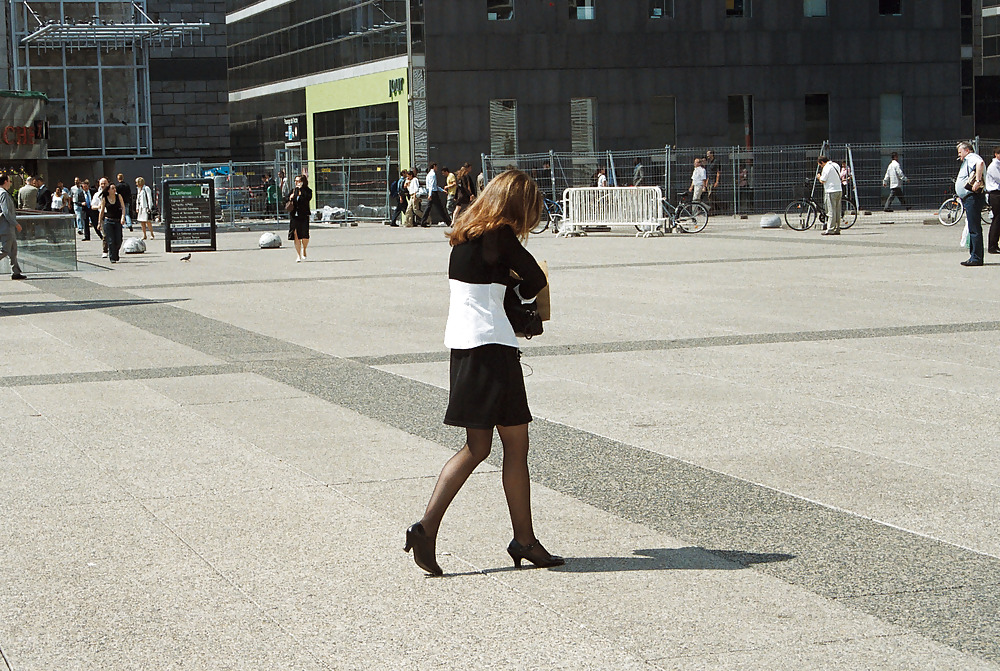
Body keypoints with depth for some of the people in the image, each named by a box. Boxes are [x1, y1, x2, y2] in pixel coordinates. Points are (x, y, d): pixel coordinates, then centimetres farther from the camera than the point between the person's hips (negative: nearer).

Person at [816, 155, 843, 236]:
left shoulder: (826, 167, -12)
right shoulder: (836, 165, 13)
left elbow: (822, 180, -11)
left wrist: (819, 177, 11)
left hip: (831, 191, -8)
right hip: (839, 190, 8)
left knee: (831, 212, -6)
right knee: (837, 211, 10)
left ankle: (830, 230, -5)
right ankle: (837, 229, 12)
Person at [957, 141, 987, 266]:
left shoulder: (971, 157, -7)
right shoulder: (967, 161, 25)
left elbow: (980, 163, -30)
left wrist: (978, 181, -32)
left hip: (973, 197, -11)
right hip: (969, 199, 11)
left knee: (975, 229, -11)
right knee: (973, 228, 11)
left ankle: (976, 258, -13)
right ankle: (974, 256, 14)